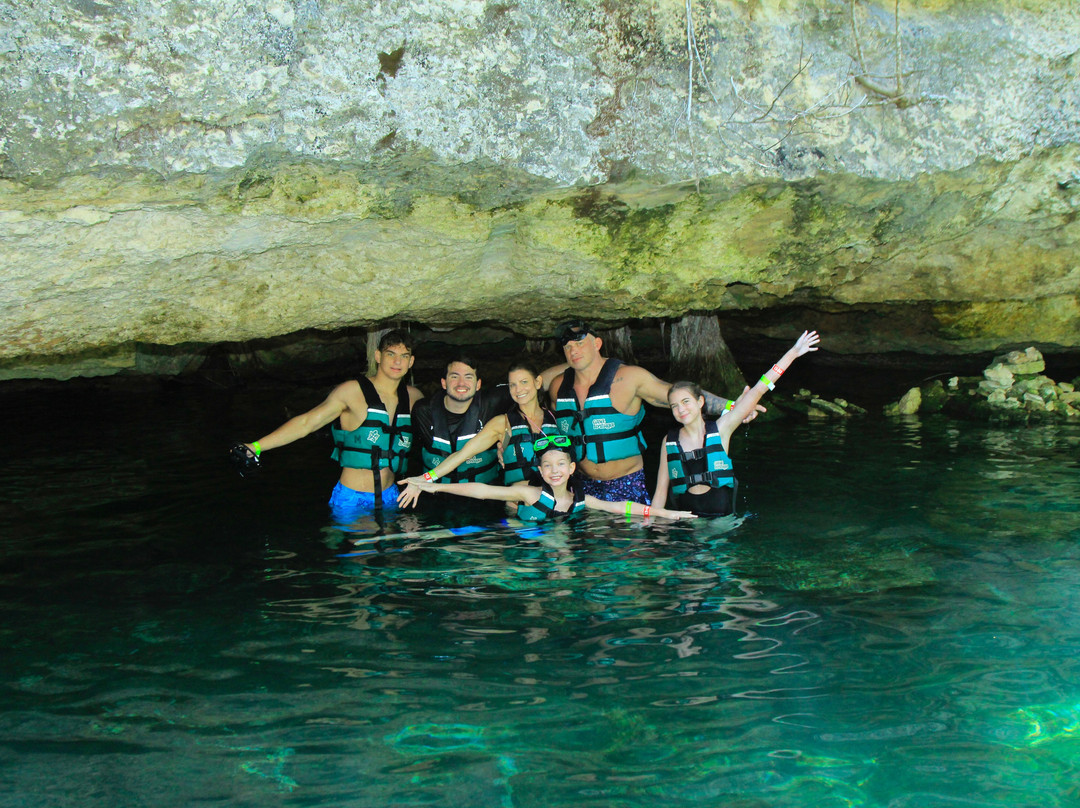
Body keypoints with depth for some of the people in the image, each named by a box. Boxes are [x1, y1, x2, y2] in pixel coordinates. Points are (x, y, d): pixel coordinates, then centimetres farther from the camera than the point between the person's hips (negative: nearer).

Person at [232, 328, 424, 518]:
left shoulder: (413, 397, 5)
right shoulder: (351, 391, -9)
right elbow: (306, 423, -11)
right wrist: (255, 447, -17)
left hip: (390, 496, 4)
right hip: (351, 499, -4)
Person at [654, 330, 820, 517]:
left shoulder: (720, 429, 2)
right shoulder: (669, 442, 6)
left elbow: (757, 391, 1)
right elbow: (660, 493, 10)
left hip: (723, 519, -1)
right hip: (686, 520, 1)